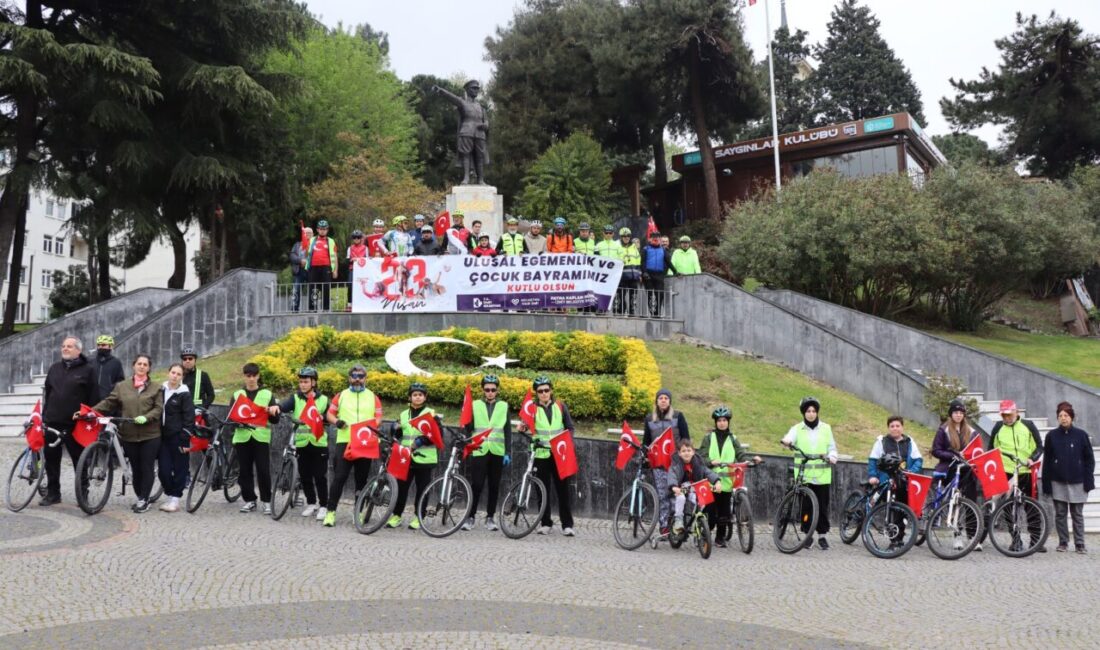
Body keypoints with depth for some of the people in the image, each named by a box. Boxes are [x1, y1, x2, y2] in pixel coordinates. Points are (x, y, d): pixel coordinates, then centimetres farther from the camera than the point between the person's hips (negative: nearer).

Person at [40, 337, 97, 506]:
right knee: (51, 459, 8)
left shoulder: (87, 370, -2)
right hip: (52, 422, 5)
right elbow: (47, 393, 17)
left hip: (75, 424, -5)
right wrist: (44, 415, 11)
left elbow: (93, 398, -4)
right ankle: (52, 493, 19)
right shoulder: (54, 368, 13)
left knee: (79, 460, 3)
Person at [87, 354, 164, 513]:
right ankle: (140, 498, 21)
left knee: (146, 467, -1)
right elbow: (108, 402, 5)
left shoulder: (155, 388, 4)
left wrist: (146, 418, -19)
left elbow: (158, 409, -3)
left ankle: (144, 500, 8)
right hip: (129, 434, 2)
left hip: (150, 435, -2)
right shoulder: (122, 386, 8)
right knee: (136, 468, 8)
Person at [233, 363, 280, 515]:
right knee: (245, 471, 4)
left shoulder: (267, 394, 8)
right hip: (242, 437, 2)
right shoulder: (237, 395, 13)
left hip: (261, 437, -2)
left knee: (263, 471, -5)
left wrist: (272, 413, -17)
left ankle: (266, 501, 4)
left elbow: (275, 419, 6)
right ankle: (249, 500, 14)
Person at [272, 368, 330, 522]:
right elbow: (285, 405, -18)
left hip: (319, 443, -2)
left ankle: (323, 506, 9)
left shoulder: (323, 400, 5)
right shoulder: (295, 398, 4)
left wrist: (321, 419, -10)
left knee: (320, 477, -2)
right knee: (305, 476, 7)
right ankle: (311, 503, 24)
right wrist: (277, 407, -37)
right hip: (302, 443, 2)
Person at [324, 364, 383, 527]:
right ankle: (330, 511, -4)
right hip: (344, 441, -1)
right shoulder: (341, 395, 10)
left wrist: (374, 424, -14)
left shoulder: (373, 397, 11)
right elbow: (330, 413, 11)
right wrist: (336, 421, -10)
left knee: (362, 479, 7)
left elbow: (379, 418, 9)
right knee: (339, 477, -8)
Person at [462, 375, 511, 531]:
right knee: (476, 485, -5)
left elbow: (508, 431, 6)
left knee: (494, 486, 4)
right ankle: (470, 517, 4)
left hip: (497, 452, 1)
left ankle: (490, 518, 14)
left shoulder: (504, 406, 8)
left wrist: (508, 453, 0)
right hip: (479, 451, -1)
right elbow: (468, 428, 7)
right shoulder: (475, 405, 7)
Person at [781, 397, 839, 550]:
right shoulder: (797, 428, 4)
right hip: (804, 475, -1)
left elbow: (832, 447, 10)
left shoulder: (826, 428, 10)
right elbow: (790, 438, -16)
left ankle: (822, 536, 13)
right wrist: (786, 441, -40)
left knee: (822, 507, 3)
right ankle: (808, 534, 14)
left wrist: (831, 457, -12)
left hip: (822, 475, 1)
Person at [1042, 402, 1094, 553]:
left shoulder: (1081, 435, 0)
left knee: (1077, 514, 5)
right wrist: (1046, 484, -1)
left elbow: (1089, 459, 2)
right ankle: (1063, 542, 15)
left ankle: (1079, 544, 12)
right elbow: (1046, 461, 2)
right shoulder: (1051, 435, 2)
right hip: (1058, 482, 1)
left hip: (1077, 482, -1)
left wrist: (1088, 481, -4)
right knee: (1060, 514, 6)